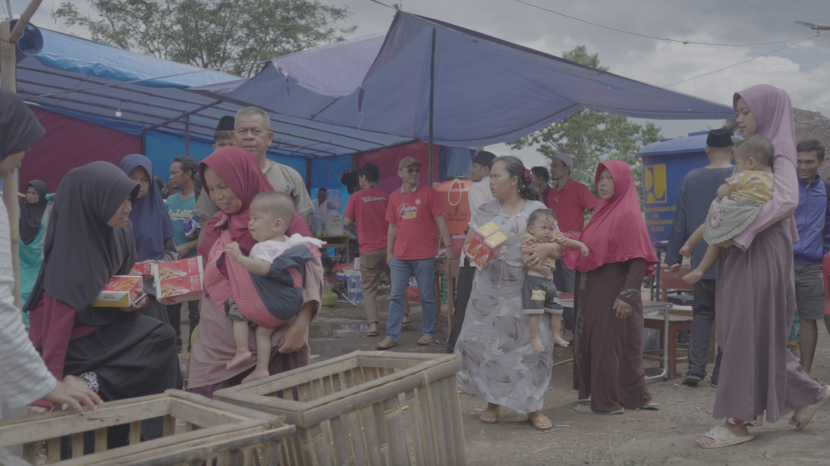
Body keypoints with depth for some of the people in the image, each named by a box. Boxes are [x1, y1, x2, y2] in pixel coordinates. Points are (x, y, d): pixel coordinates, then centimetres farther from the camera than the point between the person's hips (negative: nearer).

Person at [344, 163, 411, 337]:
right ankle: (404, 315, 20)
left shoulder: (355, 198, -5)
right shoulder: (386, 197, 3)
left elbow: (347, 222, -5)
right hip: (388, 246, 2)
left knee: (369, 289, 4)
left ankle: (372, 324, -5)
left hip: (369, 250, -2)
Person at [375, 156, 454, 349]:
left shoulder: (428, 192, -2)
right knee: (396, 296, 3)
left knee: (427, 296, 5)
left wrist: (448, 246, -8)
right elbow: (392, 226, 13)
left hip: (424, 255, -3)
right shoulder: (394, 197, 8)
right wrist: (389, 252, 12)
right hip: (400, 256, 3)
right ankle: (391, 336, 6)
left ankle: (427, 333, 18)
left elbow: (440, 220, -4)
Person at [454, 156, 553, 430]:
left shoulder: (537, 210, 3)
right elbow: (467, 245, 10)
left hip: (525, 292, -2)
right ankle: (492, 404, 19)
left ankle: (533, 409, 11)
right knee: (487, 345, 1)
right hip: (489, 291, 2)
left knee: (531, 346, -4)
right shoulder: (484, 212, 8)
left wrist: (548, 248, -17)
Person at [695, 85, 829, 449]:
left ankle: (738, 421, 2)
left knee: (746, 331, -5)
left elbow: (786, 200, -23)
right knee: (741, 331, 11)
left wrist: (740, 231, -24)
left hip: (761, 251, -9)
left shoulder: (778, 150, -7)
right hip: (742, 250, 9)